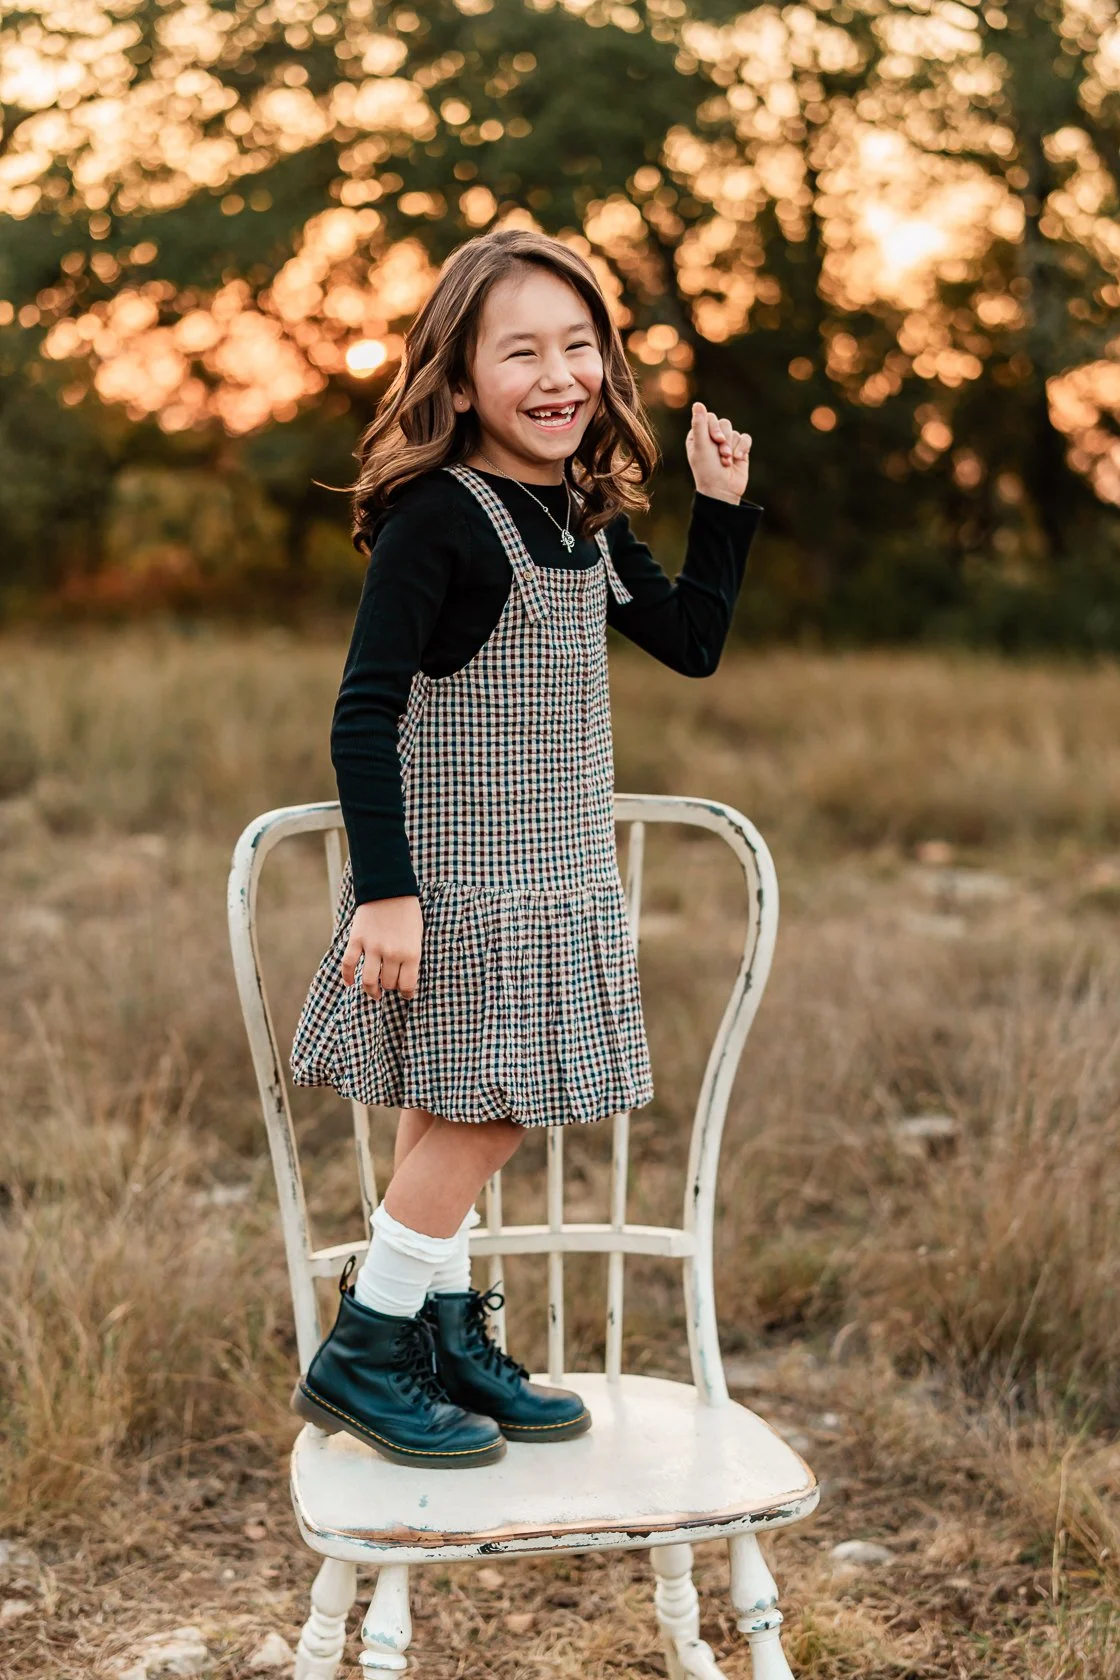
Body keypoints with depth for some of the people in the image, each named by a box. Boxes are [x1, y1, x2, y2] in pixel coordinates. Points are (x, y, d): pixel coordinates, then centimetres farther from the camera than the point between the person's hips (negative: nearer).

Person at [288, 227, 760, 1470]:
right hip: (454, 881, -7)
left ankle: (446, 1342, 25)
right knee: (482, 1109, -4)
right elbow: (362, 715, -18)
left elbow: (691, 643, 19)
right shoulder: (436, 519, -15)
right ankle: (358, 1357, 9)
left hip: (552, 878, 7)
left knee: (458, 1114, 14)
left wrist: (723, 505, 10)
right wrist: (386, 888, -23)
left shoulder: (588, 523, 9)